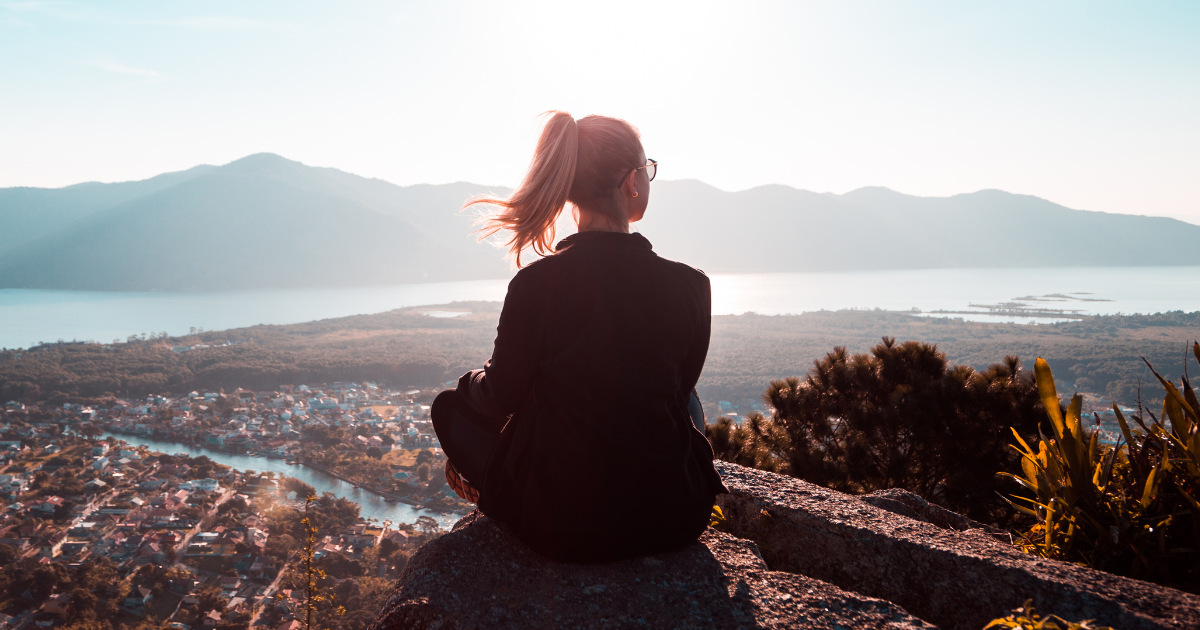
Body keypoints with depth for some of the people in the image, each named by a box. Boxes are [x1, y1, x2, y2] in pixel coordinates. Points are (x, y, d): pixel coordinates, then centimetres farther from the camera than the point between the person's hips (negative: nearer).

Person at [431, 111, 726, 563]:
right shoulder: (690, 286, -11)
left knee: (452, 405, 19)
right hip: (674, 520, 2)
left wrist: (472, 380, 22)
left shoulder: (537, 283, -16)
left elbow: (501, 397, -2)